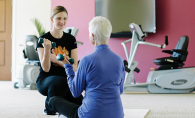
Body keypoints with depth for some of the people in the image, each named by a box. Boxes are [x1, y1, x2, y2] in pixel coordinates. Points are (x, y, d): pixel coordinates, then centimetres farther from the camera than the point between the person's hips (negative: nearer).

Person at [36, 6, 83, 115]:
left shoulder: (71, 39, 6)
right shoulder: (43, 39, -5)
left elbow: (74, 67, 1)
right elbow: (46, 68, -12)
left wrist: (56, 60, -15)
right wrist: (47, 49, -29)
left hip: (66, 79, 4)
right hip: (45, 80, -4)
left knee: (79, 102, -24)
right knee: (60, 82, -40)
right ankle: (49, 105, -6)